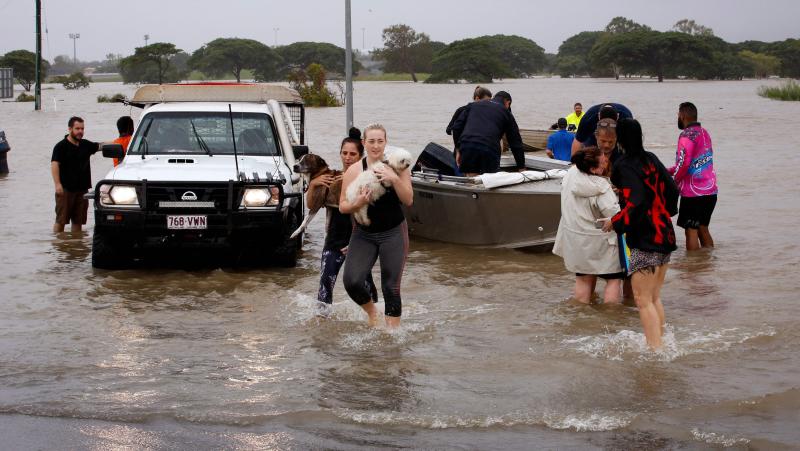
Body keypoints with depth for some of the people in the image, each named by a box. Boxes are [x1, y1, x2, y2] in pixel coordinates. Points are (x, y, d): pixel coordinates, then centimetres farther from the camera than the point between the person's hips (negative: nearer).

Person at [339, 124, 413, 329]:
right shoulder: (354, 170, -3)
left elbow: (408, 201, -9)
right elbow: (342, 206, -1)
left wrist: (395, 179, -22)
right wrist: (357, 204, -22)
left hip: (393, 233, -1)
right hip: (363, 234, 1)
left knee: (391, 287, -4)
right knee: (352, 281, -12)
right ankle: (372, 312, 19)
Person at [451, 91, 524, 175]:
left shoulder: (473, 105, 26)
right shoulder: (506, 112, 20)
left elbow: (456, 127, 18)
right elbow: (516, 142, 21)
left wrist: (458, 150, 22)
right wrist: (521, 168, 26)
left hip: (467, 147, 2)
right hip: (490, 149, -2)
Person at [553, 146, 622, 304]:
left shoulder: (571, 174, -4)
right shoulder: (601, 188, -25)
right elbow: (616, 213, -27)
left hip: (575, 241, 7)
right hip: (599, 243, -7)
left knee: (583, 279, 20)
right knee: (613, 279, 6)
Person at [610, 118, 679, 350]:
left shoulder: (626, 166, -15)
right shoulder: (651, 160, 9)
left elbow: (636, 204, -24)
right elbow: (672, 190, 14)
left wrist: (615, 223, -12)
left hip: (644, 240, -8)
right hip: (665, 235, 8)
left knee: (643, 301, -5)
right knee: (655, 297, 18)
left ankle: (656, 350, -10)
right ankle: (660, 342, 23)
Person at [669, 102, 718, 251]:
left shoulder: (687, 135, -14)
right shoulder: (704, 133, 14)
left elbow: (684, 163, -23)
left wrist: (674, 182, -6)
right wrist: (670, 171, 21)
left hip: (693, 193, -8)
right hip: (710, 191, 8)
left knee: (691, 231, -2)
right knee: (703, 229, 16)